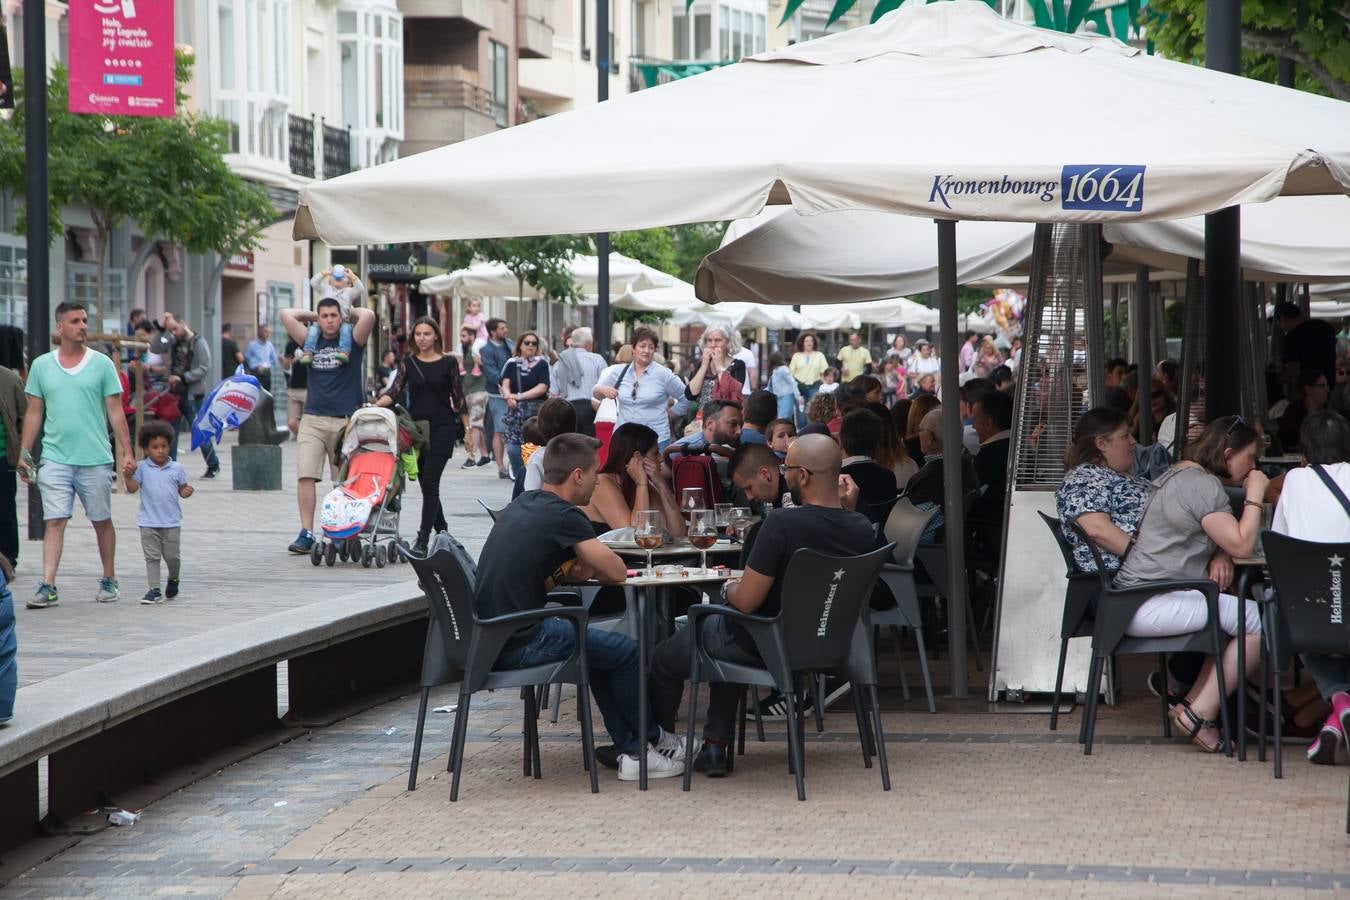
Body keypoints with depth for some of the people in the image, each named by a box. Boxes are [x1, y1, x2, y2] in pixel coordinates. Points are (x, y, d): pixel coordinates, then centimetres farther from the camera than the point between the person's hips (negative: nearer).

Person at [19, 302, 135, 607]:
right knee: (54, 522, -7)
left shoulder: (102, 364, 2)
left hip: (95, 458, 0)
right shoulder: (41, 365, 6)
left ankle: (108, 581, 22)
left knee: (102, 521, 9)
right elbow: (34, 413, 11)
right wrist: (24, 453, 6)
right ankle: (47, 586, -11)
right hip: (55, 458, 0)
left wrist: (127, 453, -3)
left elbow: (116, 412, 3)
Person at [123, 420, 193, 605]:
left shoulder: (176, 468, 3)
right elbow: (132, 488, -7)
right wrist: (128, 476, -25)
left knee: (172, 556, 7)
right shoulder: (142, 468, 0)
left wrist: (186, 492, -13)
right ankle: (154, 590, 1)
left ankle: (173, 579, 36)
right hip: (148, 522, -1)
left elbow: (182, 489, 9)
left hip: (171, 522, 1)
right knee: (152, 557, -1)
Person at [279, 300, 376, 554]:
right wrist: (314, 315, 17)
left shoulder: (352, 341, 6)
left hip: (346, 421, -2)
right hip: (313, 420, 2)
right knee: (305, 476, -10)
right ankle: (306, 533, -11)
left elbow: (368, 316, -10)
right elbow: (286, 314, 10)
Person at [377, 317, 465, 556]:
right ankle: (442, 532, 24)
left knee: (430, 482, -12)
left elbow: (458, 396, 4)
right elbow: (395, 390, -4)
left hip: (442, 428, -4)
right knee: (426, 484, 9)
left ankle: (423, 540, -16)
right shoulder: (408, 363, 7)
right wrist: (378, 404, -23)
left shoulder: (448, 362, 0)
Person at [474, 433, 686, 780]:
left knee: (600, 647, 24)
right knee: (627, 651, 5)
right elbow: (617, 572, -10)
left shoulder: (522, 504, 12)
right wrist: (586, 567, 12)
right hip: (520, 644, -9)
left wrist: (574, 567, 5)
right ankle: (651, 740, 25)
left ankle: (631, 750, 22)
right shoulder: (564, 516, -15)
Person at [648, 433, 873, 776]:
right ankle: (715, 746, 30)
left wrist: (729, 590, -1)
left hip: (764, 648, -7)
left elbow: (746, 601, -25)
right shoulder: (862, 529, -10)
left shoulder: (781, 523, -29)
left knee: (664, 660, 19)